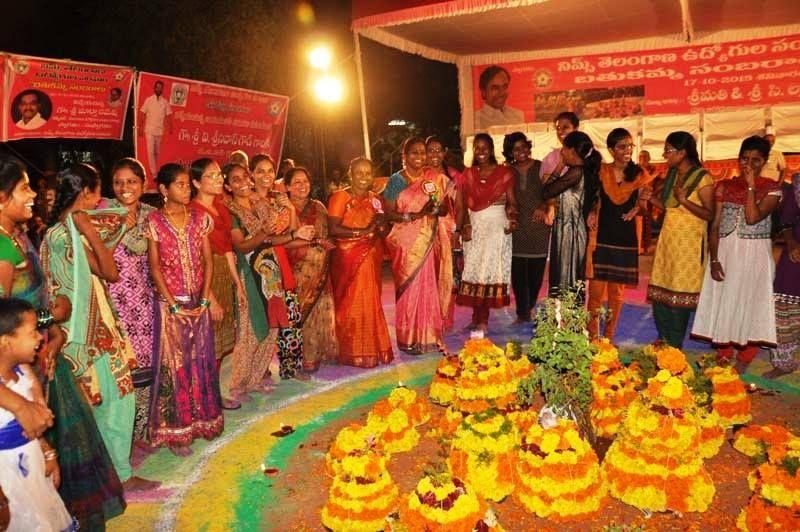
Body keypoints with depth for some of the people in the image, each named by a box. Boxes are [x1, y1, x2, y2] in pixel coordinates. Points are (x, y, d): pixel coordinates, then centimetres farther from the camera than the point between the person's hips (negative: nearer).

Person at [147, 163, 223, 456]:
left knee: (202, 360, 10)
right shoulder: (154, 221, -5)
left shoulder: (199, 218, 4)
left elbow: (208, 261, 3)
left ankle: (202, 420, 26)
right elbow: (155, 267, -7)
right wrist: (173, 306, -11)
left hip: (199, 302, 4)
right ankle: (175, 431, 13)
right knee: (173, 364, 2)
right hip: (170, 303, -3)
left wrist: (204, 300, -5)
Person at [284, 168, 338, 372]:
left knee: (322, 309, 4)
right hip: (298, 270, -4)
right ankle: (305, 358, 6)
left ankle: (322, 352, 16)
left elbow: (327, 235, 18)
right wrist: (314, 242, -15)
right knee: (300, 312, -3)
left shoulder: (318, 207, 13)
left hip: (320, 269, 4)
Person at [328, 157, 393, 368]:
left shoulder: (376, 199, 14)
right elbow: (333, 229, -16)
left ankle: (371, 349, 16)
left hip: (371, 259, 5)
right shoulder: (340, 197, -5)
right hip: (348, 260, -5)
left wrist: (381, 226, -6)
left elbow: (384, 230, 18)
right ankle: (352, 352, 6)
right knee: (351, 305, -3)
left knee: (370, 303, 6)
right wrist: (364, 231, -18)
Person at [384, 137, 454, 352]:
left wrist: (438, 209, -12)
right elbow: (388, 212, -4)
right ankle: (409, 339, 8)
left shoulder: (435, 178, 9)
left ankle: (429, 336, 14)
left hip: (430, 241, 3)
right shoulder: (396, 180, 2)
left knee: (429, 287, 3)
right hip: (406, 242, -2)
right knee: (409, 288, -2)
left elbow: (446, 209, 10)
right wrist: (410, 216, -18)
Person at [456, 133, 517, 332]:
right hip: (475, 228, 3)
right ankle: (477, 317, 11)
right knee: (474, 271, 2)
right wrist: (464, 226, -4)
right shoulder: (468, 175, 11)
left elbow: (512, 202, -1)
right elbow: (464, 205, 9)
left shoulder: (504, 173, 2)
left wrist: (513, 219, -19)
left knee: (490, 270, -5)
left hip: (497, 228, -3)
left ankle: (483, 319, -1)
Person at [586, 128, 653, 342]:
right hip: (601, 237, -1)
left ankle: (609, 337, 20)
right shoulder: (601, 172, 1)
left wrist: (641, 204, -15)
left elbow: (642, 208, 6)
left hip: (625, 240, 1)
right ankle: (592, 336, 11)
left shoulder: (639, 174, 2)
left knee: (617, 291, 8)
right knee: (596, 288, -2)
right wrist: (592, 212, -3)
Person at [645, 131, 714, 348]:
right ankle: (663, 340, 20)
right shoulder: (672, 174, 11)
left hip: (688, 240, -7)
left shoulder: (702, 178, -11)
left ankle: (674, 346, 10)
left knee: (679, 295, -1)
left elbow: (710, 215, -14)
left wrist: (685, 201, -24)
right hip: (667, 236, 7)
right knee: (659, 291, 7)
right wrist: (650, 198, 0)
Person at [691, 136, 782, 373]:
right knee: (722, 305, 7)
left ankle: (743, 362, 16)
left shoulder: (772, 189, -2)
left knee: (749, 305, 2)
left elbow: (752, 217, -19)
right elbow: (715, 226, 1)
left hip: (754, 256, -2)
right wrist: (714, 260, -7)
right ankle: (723, 357, 22)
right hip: (725, 253, 2)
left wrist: (751, 186, -15)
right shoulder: (725, 186, 4)